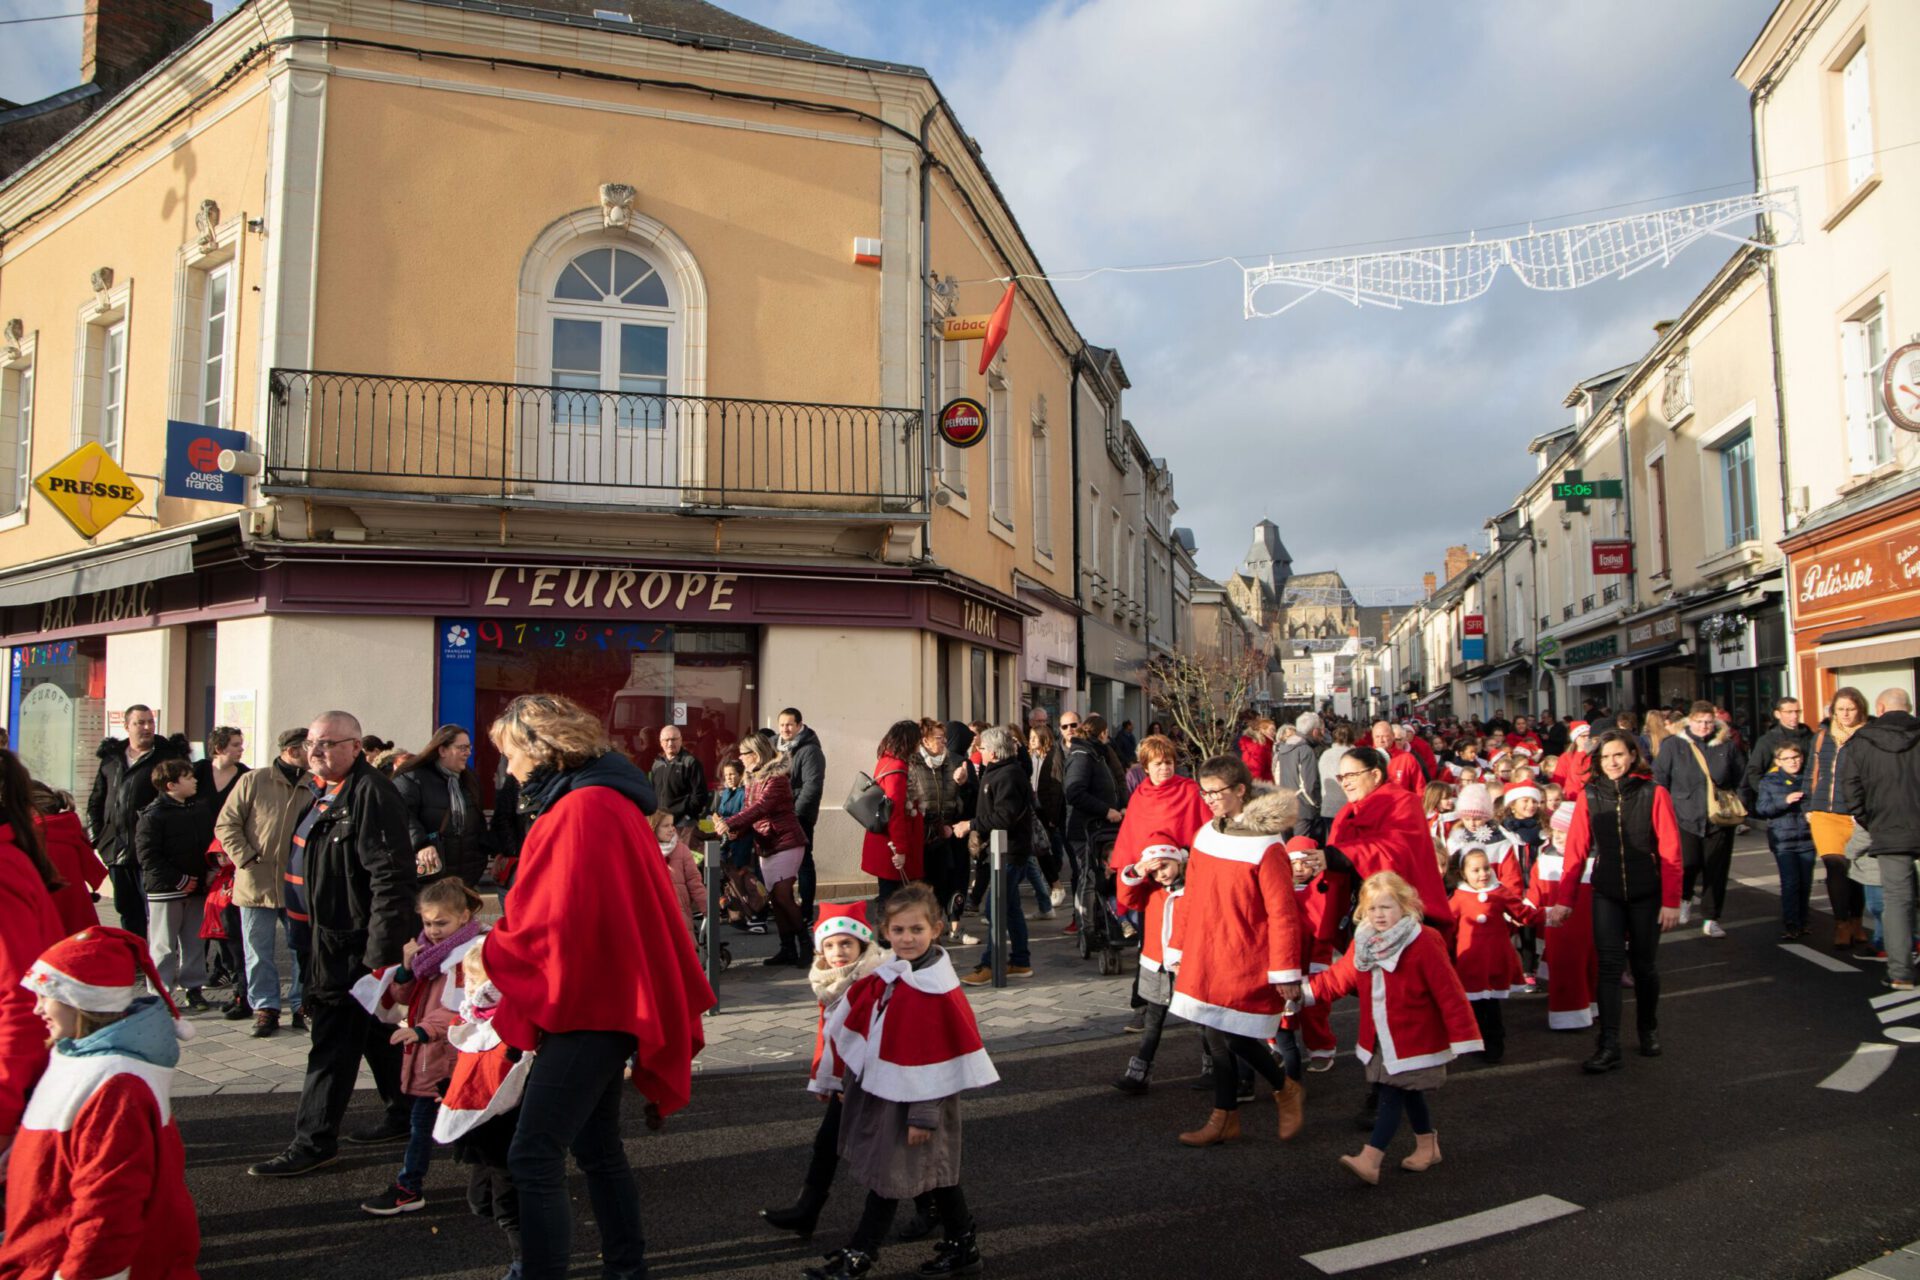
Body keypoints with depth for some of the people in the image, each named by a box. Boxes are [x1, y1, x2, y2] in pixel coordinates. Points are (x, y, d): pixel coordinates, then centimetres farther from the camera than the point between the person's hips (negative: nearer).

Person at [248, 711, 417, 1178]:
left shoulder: (370, 795, -18)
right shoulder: (323, 793, 14)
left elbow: (390, 878, -23)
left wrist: (381, 954, -25)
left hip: (355, 943, -10)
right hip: (328, 939, 10)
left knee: (333, 1041, -2)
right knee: (376, 1033, 18)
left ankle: (313, 1141, 7)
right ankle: (405, 1115, 30)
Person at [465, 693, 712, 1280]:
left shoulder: (580, 809, -18)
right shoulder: (607, 799, 13)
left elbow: (553, 915, -22)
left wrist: (489, 956, -5)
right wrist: (500, 949, 11)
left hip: (591, 1005, -11)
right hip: (604, 999, 11)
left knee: (534, 1157, -10)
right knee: (596, 1145, 20)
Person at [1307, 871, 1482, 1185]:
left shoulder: (1424, 944, -18)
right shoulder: (1363, 944, 2)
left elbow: (1449, 993, -17)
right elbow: (1339, 978, 5)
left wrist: (1462, 1037, -17)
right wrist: (1308, 990, -8)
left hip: (1413, 1041, -6)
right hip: (1380, 1040, 6)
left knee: (1392, 1096, -8)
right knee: (1408, 1094, 18)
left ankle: (1370, 1160, -11)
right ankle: (1427, 1146, 35)